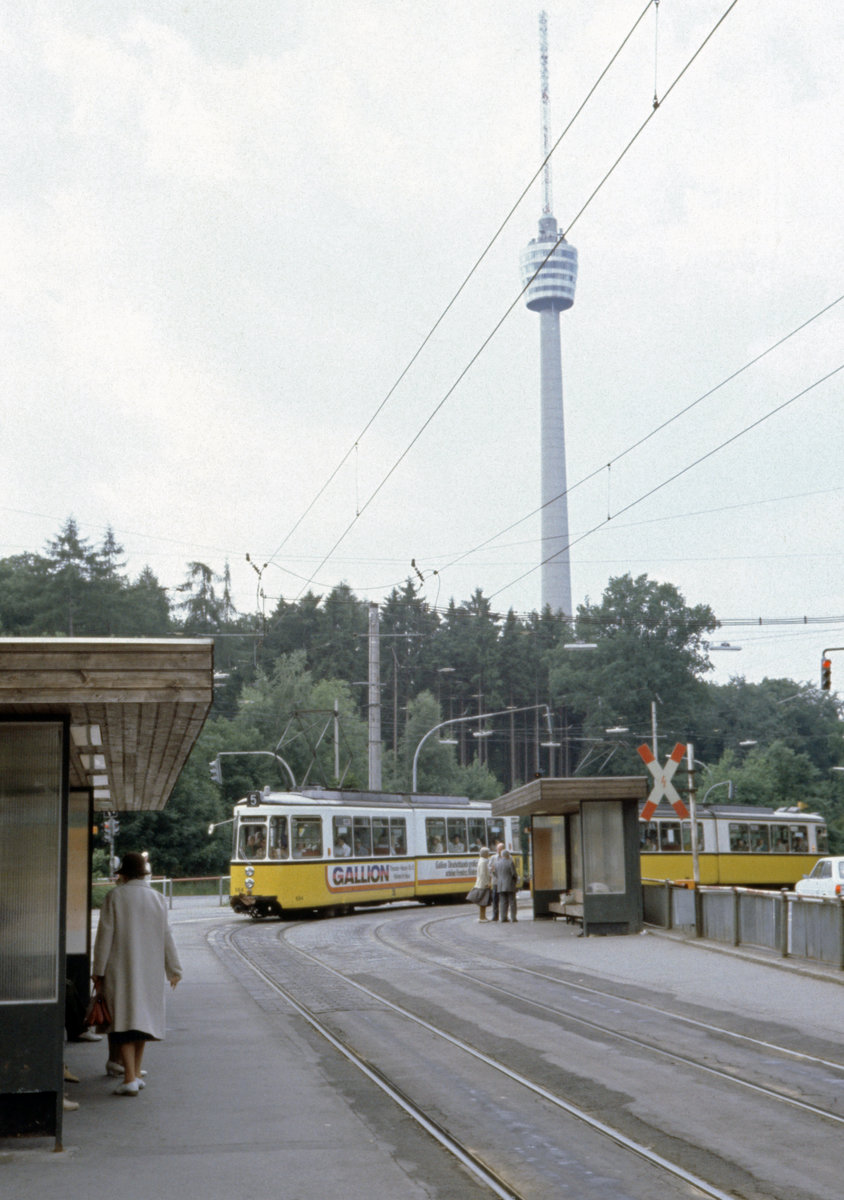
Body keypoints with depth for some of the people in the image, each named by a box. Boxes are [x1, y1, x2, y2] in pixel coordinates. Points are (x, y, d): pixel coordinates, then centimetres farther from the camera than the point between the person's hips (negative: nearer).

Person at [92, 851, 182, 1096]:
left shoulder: (115, 897, -7)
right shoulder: (157, 898, 3)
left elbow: (105, 936, -7)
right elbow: (166, 936, 7)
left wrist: (99, 970, -2)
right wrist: (174, 968, 15)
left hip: (120, 969, -4)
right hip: (150, 970, 4)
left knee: (124, 1018, -4)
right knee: (143, 1017, 16)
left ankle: (129, 1079, -13)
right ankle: (136, 1073, 24)